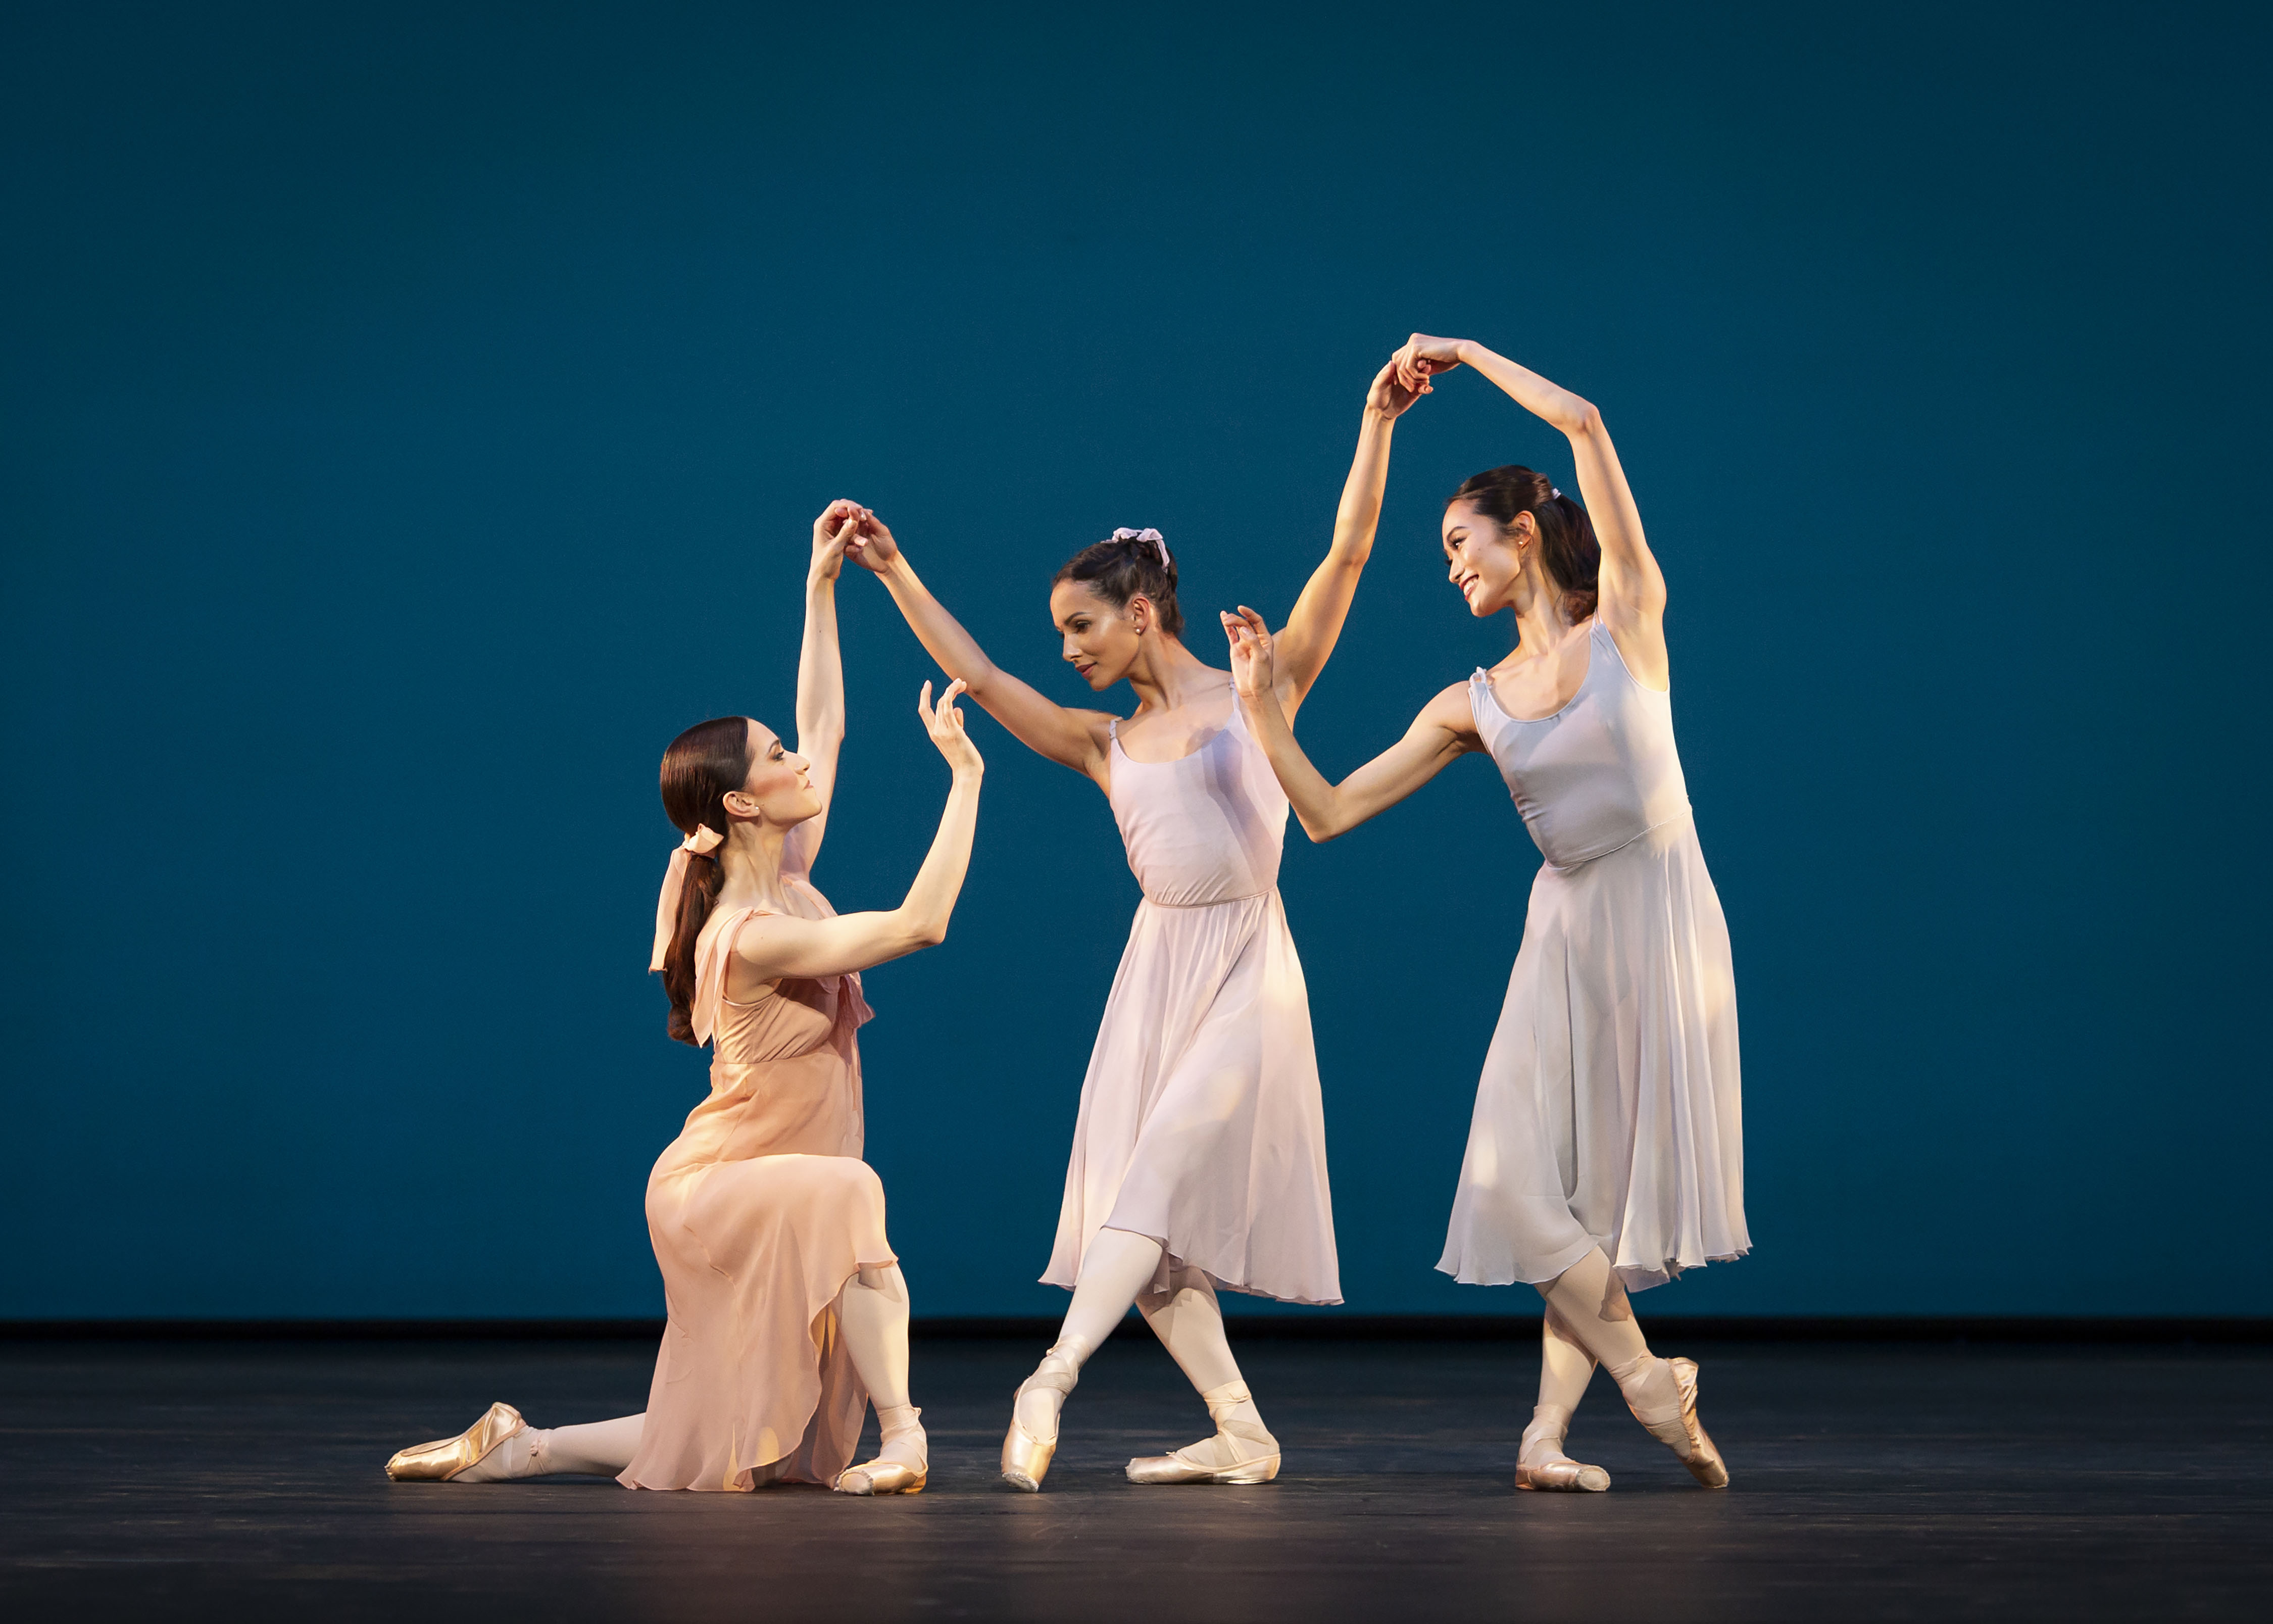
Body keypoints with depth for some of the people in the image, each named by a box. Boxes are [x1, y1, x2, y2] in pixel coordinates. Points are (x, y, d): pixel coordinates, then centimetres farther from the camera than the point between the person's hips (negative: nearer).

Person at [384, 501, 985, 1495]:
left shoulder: (785, 879, 2)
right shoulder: (750, 938, -24)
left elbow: (824, 734, 12)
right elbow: (920, 924, -30)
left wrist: (821, 589, 10)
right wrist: (963, 775, -26)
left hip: (755, 1191, 8)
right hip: (716, 1188, -8)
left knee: (736, 1449, 9)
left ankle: (516, 1449, 16)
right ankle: (901, 1436, -32)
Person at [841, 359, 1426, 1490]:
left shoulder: (1259, 692, 2)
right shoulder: (1104, 745, 13)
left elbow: (1346, 557, -3)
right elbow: (979, 678, 11)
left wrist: (1378, 421, -9)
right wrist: (895, 574, 8)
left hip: (1246, 971, -5)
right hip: (1157, 969, 5)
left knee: (1161, 1176, -17)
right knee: (1137, 1211, -2)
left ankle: (1051, 1379, -25)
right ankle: (1239, 1435, 5)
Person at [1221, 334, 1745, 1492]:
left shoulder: (1628, 618, -1)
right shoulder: (1473, 705, 8)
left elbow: (1584, 425, -10)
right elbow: (1328, 813, 5)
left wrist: (1467, 355, -2)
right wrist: (1264, 705, -4)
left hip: (1663, 919, -4)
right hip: (1566, 930, 4)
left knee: (1609, 1184, -3)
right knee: (1528, 1180, -8)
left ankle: (1551, 1428, 2)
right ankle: (1651, 1388, 3)